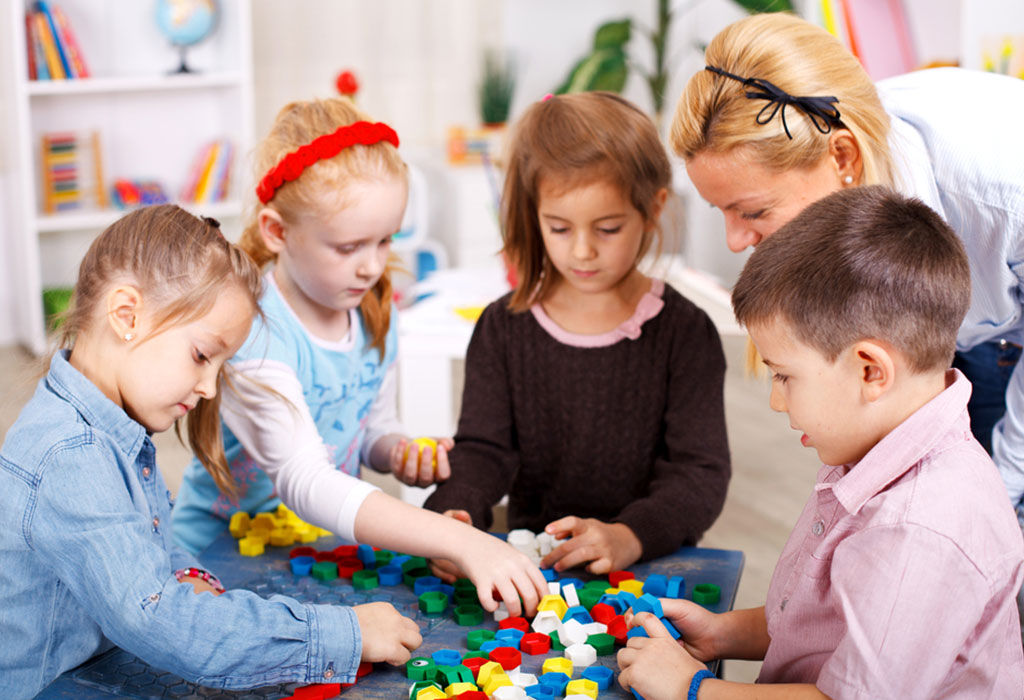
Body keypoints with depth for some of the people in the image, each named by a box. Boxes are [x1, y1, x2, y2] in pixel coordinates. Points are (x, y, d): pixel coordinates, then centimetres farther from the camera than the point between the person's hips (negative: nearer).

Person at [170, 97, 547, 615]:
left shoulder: (372, 310, 0)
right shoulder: (253, 336, -23)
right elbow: (304, 481, -34)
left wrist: (399, 453, -7)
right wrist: (462, 542, -40)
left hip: (325, 550, 6)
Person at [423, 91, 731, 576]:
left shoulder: (683, 331, -1)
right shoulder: (504, 328, 7)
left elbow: (702, 472, -6)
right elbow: (482, 449, 2)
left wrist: (630, 536, -25)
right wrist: (456, 514, -21)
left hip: (654, 568, -3)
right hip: (530, 562, 3)